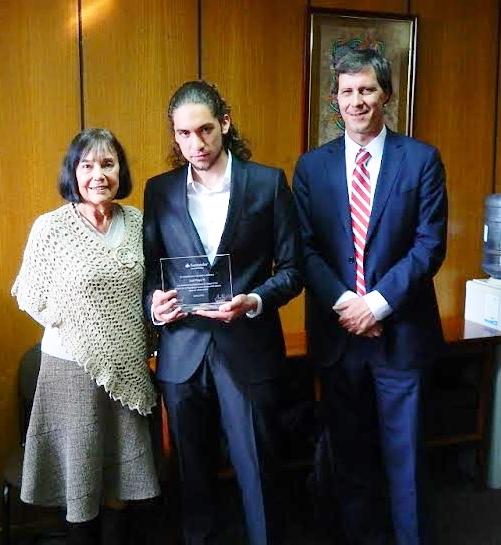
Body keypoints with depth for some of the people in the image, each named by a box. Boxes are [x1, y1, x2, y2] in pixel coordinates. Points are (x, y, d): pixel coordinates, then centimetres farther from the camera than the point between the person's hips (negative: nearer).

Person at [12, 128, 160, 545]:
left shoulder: (137, 222, 1)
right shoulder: (51, 226, -10)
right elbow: (29, 296, -3)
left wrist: (144, 342, 5)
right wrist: (74, 328, -7)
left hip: (128, 366, 4)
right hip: (74, 365, -3)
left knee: (122, 466, 15)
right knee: (80, 467, 12)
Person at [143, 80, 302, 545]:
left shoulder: (268, 183, -2)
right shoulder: (159, 190, 6)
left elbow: (290, 270, -1)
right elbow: (150, 267, 10)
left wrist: (254, 302, -18)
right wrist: (154, 303, -11)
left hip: (249, 349, -2)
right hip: (182, 350, 3)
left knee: (256, 470, 7)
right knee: (193, 471, 16)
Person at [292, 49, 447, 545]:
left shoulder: (421, 159, -1)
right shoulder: (311, 165, 4)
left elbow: (430, 244, -7)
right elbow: (305, 249, 0)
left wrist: (378, 302, -15)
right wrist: (343, 303, -12)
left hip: (400, 331, -2)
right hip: (337, 331, 2)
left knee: (403, 453, 9)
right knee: (350, 452, 15)